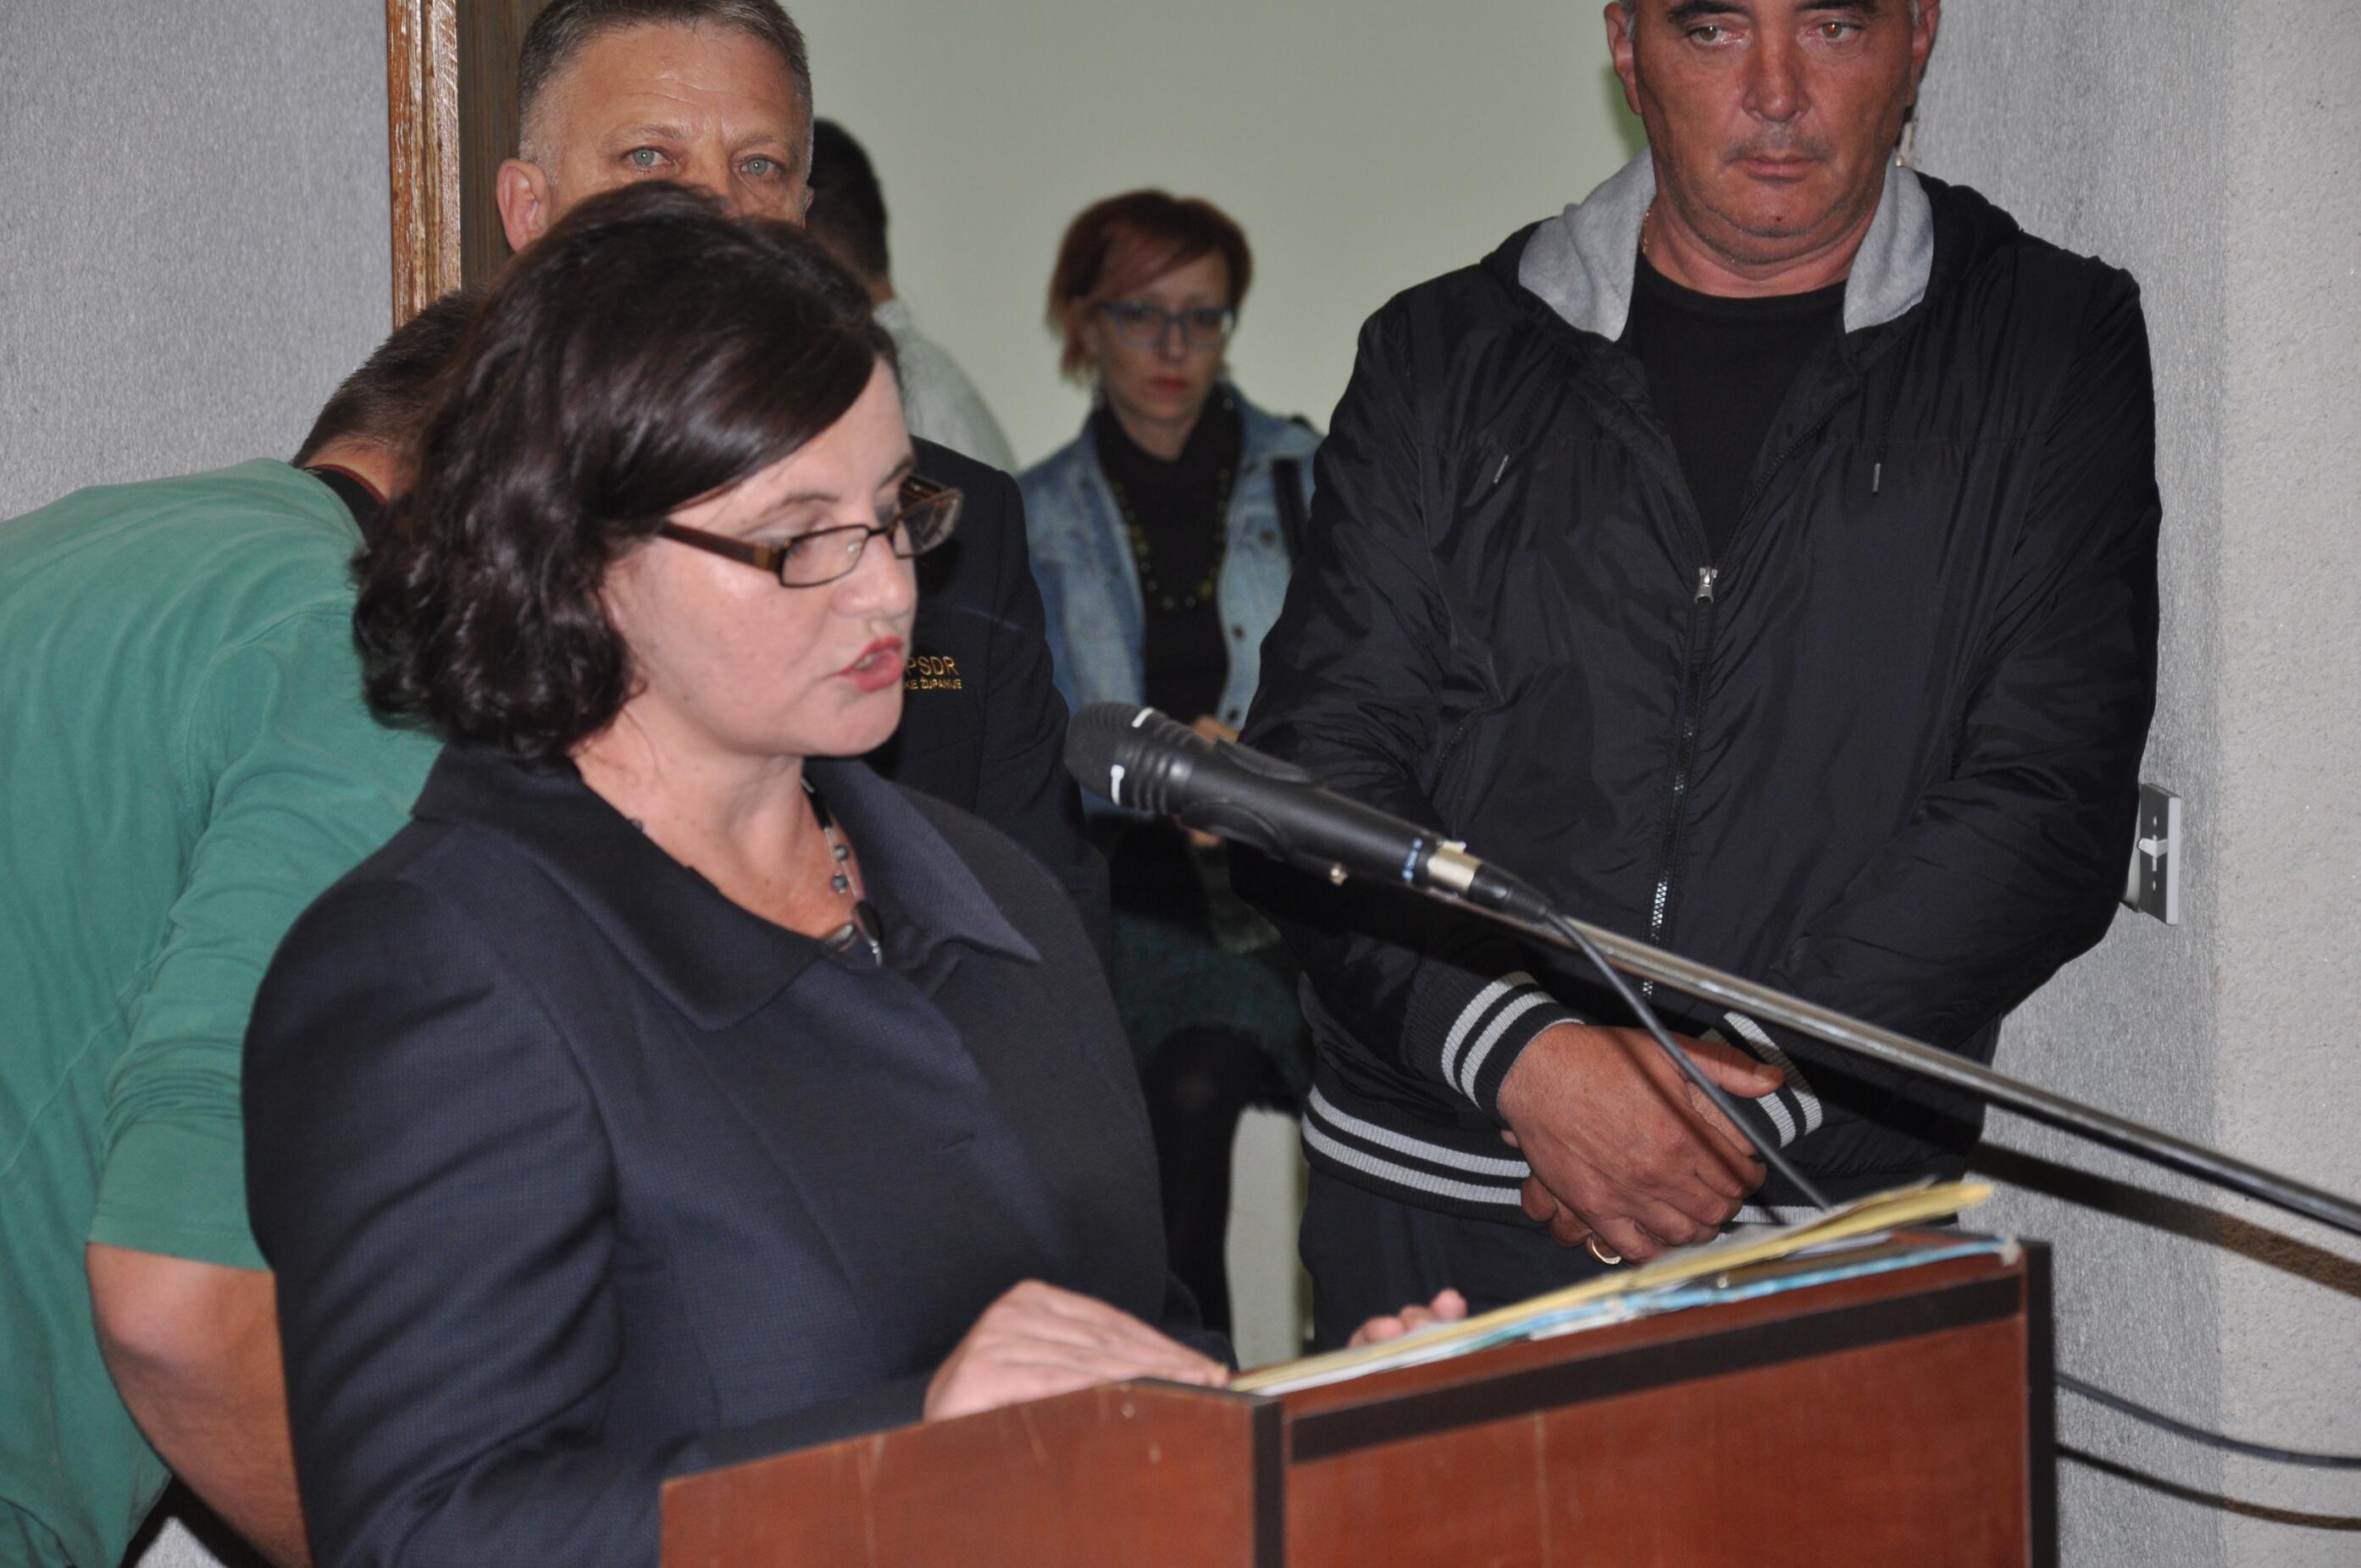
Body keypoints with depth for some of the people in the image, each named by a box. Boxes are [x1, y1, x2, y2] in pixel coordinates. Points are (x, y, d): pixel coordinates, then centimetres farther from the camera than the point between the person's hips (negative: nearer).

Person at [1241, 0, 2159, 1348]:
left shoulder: (2052, 344, 5)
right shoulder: (1449, 356, 9)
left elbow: (2051, 806, -3)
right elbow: (1322, 767, 2)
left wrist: (1754, 1079, -14)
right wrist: (1529, 1059, -13)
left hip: (1837, 1217, -1)